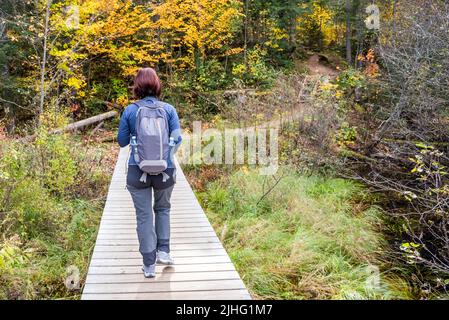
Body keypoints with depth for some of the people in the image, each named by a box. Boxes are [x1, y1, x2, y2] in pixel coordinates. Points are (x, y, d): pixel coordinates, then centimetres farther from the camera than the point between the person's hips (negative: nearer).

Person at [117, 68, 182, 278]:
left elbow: (122, 141, 2)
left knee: (144, 216, 8)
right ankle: (163, 251, 21)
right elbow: (177, 139, -3)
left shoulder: (130, 111, -4)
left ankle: (149, 265, 11)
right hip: (165, 170, 1)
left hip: (138, 171, -1)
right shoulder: (168, 109, -3)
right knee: (162, 208, 25)